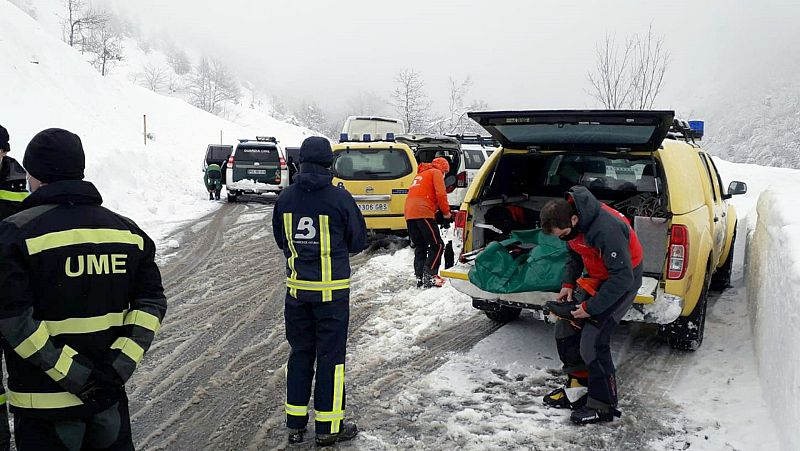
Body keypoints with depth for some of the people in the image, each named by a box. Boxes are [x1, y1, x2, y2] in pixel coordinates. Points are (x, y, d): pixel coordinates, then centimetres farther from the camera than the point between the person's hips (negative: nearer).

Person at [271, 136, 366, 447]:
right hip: (332, 289, -4)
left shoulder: (285, 198, -1)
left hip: (296, 287, 4)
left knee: (299, 353, 16)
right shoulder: (340, 198, -13)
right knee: (330, 356, 7)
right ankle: (329, 427, 15)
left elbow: (280, 239, 11)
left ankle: (295, 424, 24)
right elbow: (358, 241, -1)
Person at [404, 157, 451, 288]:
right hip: (424, 213, -8)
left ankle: (419, 278, 8)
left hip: (409, 214, 8)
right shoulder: (436, 173, 7)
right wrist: (446, 212, 6)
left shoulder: (420, 175, 32)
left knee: (420, 247, 13)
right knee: (437, 245, -3)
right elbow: (441, 194, -6)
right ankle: (430, 276, -13)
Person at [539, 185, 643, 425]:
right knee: (565, 329, 6)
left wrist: (590, 308, -25)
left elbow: (622, 277, -29)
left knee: (593, 341, -15)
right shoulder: (570, 220, -9)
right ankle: (577, 385, 22)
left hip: (623, 280, -8)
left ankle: (603, 406, 1)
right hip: (597, 277, 8)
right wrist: (568, 284, -4)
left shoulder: (607, 230, -36)